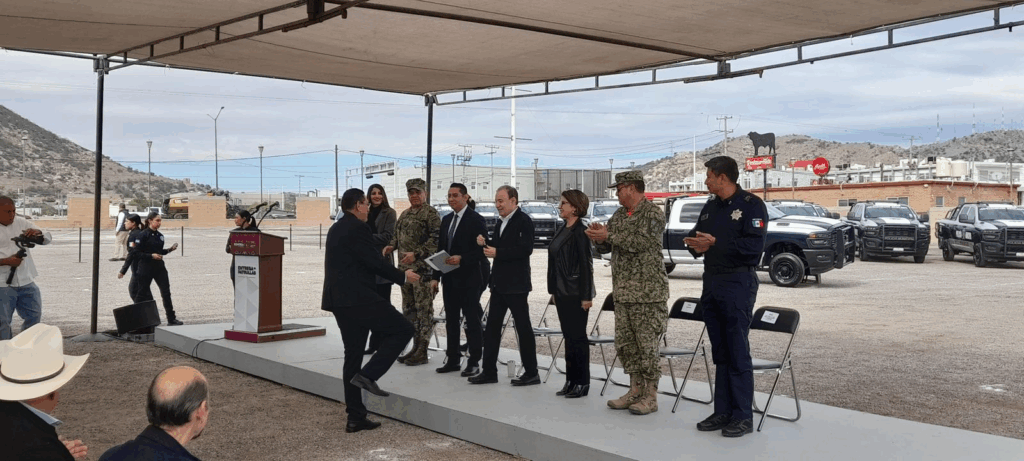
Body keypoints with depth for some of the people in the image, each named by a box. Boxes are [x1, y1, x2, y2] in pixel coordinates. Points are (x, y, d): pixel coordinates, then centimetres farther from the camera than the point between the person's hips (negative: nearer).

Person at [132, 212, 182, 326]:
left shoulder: (160, 235, 9)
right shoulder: (143, 235, -11)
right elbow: (136, 253, -13)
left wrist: (170, 249, 3)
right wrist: (151, 256, -22)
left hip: (159, 267, 6)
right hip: (146, 268, -5)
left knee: (166, 292, 0)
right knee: (143, 293, 5)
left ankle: (171, 319, 4)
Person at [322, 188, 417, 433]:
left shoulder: (336, 229, 18)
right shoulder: (358, 228, -11)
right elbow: (374, 263, -14)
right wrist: (403, 277, -1)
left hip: (339, 299, 10)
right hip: (358, 297, -10)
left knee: (353, 356, 11)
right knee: (403, 329, -1)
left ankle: (355, 418, 13)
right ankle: (368, 375, -8)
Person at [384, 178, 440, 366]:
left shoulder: (430, 213, -6)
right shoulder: (405, 214, 18)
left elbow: (435, 239, -14)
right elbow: (397, 235, 25)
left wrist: (416, 254, -21)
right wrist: (391, 246, 4)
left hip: (422, 268, -8)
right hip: (405, 268, 8)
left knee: (424, 310, -3)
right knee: (409, 309, 13)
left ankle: (422, 351, 1)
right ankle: (415, 347, 22)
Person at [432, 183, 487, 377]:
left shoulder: (475, 219, -8)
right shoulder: (446, 219, 13)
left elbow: (482, 250, -12)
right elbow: (440, 249, 14)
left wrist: (461, 258, -24)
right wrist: (436, 276, 9)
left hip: (468, 279, -7)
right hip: (449, 279, 7)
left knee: (472, 321, -1)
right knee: (451, 321, 11)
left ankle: (474, 362, 5)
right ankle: (453, 360, 20)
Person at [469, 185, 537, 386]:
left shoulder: (523, 221, -11)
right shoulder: (501, 222, 15)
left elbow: (526, 249, -22)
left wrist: (497, 253, -21)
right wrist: (486, 243, 1)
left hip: (516, 284, -9)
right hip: (499, 283, 9)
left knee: (523, 327, 0)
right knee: (492, 326, 8)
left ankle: (531, 373, 8)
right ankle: (489, 371, 14)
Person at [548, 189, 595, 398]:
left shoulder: (580, 232, -14)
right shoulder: (562, 231, 13)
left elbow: (586, 265, -16)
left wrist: (586, 296, -18)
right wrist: (554, 290, 16)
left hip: (576, 293, -9)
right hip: (562, 292, 9)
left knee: (578, 337, -2)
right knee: (568, 336, 12)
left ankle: (582, 383, 6)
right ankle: (571, 381, 18)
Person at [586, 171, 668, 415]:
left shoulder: (653, 214, -7)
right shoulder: (619, 215, 15)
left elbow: (641, 242, -22)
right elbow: (605, 248, 16)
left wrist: (609, 235, -21)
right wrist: (599, 237, -6)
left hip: (647, 291, -8)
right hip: (622, 291, 8)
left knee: (647, 344, -4)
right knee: (625, 343, 11)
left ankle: (650, 396, 5)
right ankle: (635, 390, 21)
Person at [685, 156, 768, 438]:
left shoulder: (751, 205, -8)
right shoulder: (710, 207, 16)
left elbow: (754, 246, -19)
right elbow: (696, 236, 21)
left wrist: (715, 243, -19)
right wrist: (696, 245, -2)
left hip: (738, 284, -8)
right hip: (712, 283, 8)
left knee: (738, 353, -5)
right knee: (720, 352, 12)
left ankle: (743, 417, 2)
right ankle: (723, 412, 19)